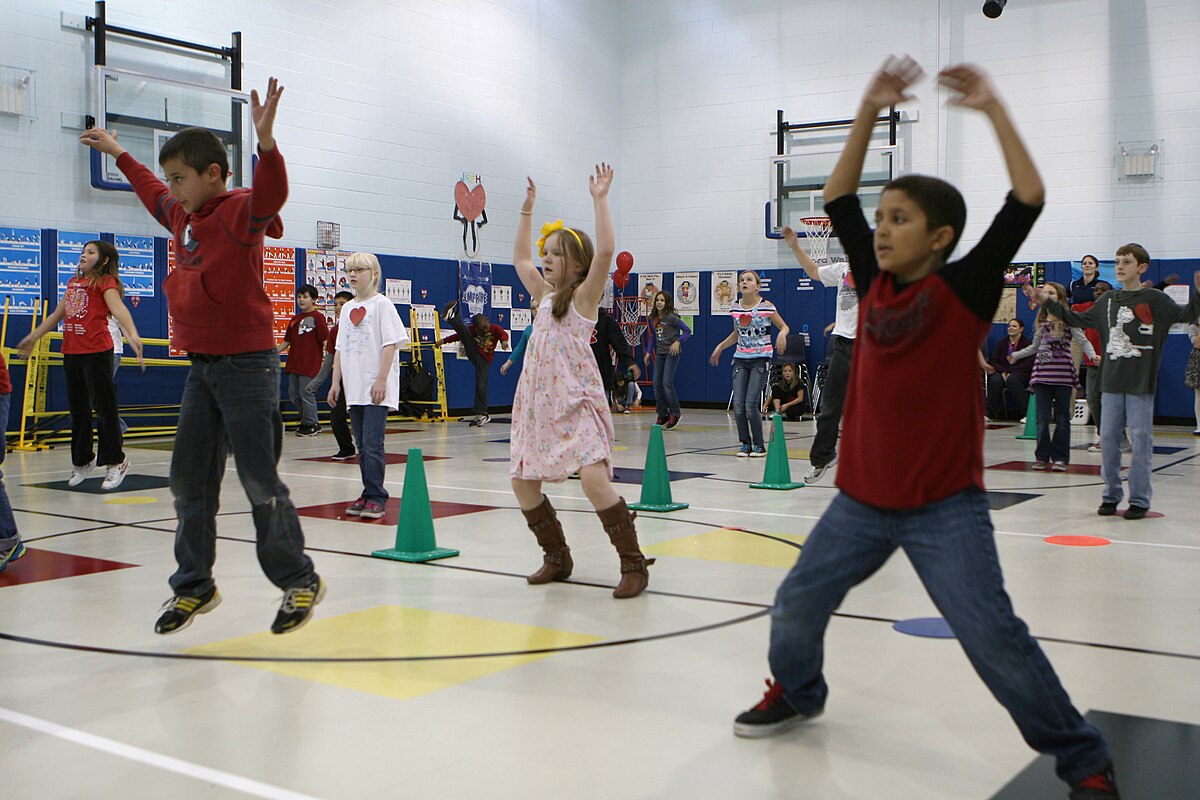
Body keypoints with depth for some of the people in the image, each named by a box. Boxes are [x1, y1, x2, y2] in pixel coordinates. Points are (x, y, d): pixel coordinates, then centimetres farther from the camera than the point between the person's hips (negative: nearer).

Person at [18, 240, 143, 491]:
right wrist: (33, 336, 35)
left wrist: (132, 335, -39)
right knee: (78, 409, 15)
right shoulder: (73, 282, 17)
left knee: (104, 407, -3)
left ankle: (115, 462, 5)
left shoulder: (106, 282, -4)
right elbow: (57, 315, 28)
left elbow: (118, 308, -22)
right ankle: (82, 460, 28)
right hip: (71, 352, 8)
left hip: (97, 352, -7)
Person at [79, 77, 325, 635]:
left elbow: (270, 194, -35)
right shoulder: (183, 216, 12)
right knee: (189, 480, 11)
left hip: (246, 364, -8)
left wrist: (266, 142, -51)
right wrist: (118, 153, 44)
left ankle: (300, 582, 9)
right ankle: (194, 585, 23)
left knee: (260, 482, -5)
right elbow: (152, 194, 34)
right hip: (202, 365, 8)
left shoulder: (240, 212, -12)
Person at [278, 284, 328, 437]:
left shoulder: (317, 317, -3)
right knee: (294, 394, 10)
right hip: (294, 364, 7)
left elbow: (325, 340, -9)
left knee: (306, 393, -5)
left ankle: (310, 424, 6)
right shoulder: (295, 319, 16)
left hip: (310, 364, -7)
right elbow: (287, 341, 21)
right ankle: (306, 421, 22)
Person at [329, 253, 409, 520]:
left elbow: (390, 343, -10)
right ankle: (368, 495, 15)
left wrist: (381, 380, -16)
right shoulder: (347, 308, 16)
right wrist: (336, 382, 11)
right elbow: (340, 348, 18)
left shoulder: (381, 304, -4)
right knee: (362, 446, 9)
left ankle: (376, 498, -4)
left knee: (372, 444, -10)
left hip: (376, 388, -7)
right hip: (354, 387, 7)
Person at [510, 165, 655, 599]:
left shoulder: (584, 295, -4)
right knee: (523, 483, 7)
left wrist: (599, 199, -15)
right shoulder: (544, 296, 15)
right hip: (538, 405, 8)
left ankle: (634, 564, -14)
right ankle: (557, 557, 23)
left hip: (578, 404, -8)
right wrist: (527, 208, 26)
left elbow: (605, 251, -19)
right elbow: (519, 258, 27)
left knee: (594, 479, -23)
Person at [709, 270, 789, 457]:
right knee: (738, 405, -4)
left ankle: (759, 445, 3)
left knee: (751, 404, -12)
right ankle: (745, 443, 11)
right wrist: (720, 346, 16)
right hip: (740, 359, 5)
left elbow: (784, 326, 1)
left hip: (760, 359, -5)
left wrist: (782, 334, -20)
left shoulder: (766, 307, -7)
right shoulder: (735, 308, 6)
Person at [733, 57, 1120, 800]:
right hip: (863, 500, 5)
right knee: (796, 605, 13)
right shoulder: (875, 285, 3)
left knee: (994, 636, -7)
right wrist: (869, 111, -1)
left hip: (946, 507, -5)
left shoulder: (965, 288, -10)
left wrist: (993, 108, -16)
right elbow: (838, 197, 6)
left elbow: (1028, 201, -18)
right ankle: (797, 691, 42)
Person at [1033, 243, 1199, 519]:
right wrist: (1049, 303, 18)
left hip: (1141, 384, -4)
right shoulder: (1108, 301, 12)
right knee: (1108, 439, 6)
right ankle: (1111, 494, 17)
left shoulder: (1154, 299, -2)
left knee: (1140, 440, -2)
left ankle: (1139, 499, 6)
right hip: (1112, 382, 4)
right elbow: (1079, 320, 22)